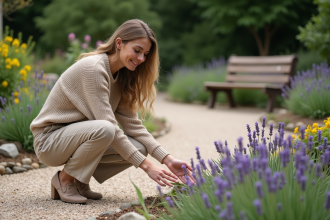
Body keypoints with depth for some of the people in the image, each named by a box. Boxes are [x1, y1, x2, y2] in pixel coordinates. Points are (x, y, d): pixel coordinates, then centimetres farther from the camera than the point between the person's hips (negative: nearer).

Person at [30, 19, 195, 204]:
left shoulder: (120, 77, 4)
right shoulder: (93, 68, -23)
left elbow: (132, 123, -1)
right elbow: (108, 126, -27)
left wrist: (168, 159, -12)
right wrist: (146, 165, -27)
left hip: (76, 136, 8)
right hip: (50, 140, -8)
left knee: (140, 148, -11)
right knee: (103, 130, -36)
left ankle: (79, 181, 4)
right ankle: (65, 179, -10)